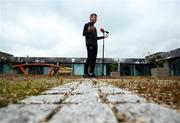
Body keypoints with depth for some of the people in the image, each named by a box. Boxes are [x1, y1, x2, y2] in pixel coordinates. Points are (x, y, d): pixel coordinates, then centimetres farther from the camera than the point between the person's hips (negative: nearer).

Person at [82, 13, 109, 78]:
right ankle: (85, 73, -15)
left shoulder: (95, 28, 30)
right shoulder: (87, 25, 10)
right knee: (90, 58, -17)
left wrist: (103, 37, 27)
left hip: (95, 44, 7)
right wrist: (88, 30, -20)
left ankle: (91, 73, 0)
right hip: (89, 44, -7)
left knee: (94, 59, -2)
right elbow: (83, 34, -2)